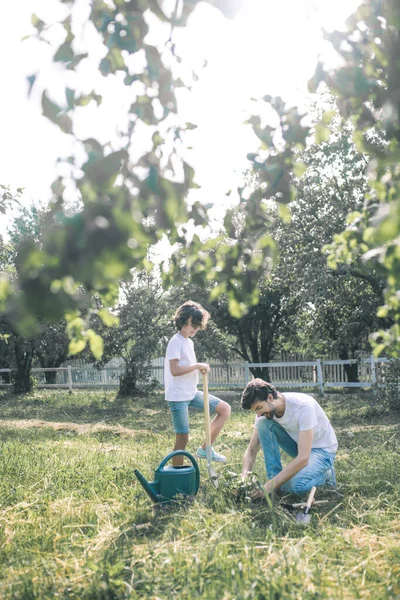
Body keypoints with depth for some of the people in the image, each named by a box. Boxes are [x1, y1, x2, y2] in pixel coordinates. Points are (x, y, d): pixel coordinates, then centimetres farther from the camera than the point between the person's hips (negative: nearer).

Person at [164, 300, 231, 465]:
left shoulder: (190, 342, 15)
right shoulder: (176, 342, -13)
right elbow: (174, 370, -22)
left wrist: (201, 368, 6)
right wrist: (197, 366, -17)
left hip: (192, 393, 9)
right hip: (178, 396, -9)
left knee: (225, 409, 5)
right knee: (183, 438, -3)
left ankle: (205, 449, 7)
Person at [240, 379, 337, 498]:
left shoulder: (303, 406, -33)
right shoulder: (264, 413, -13)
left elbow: (303, 458, -38)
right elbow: (251, 451, -7)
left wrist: (269, 486, -40)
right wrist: (244, 477, -28)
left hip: (322, 449, -6)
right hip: (297, 444, 6)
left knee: (294, 485, -34)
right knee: (263, 423, -19)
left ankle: (325, 474, -1)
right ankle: (274, 478, -12)